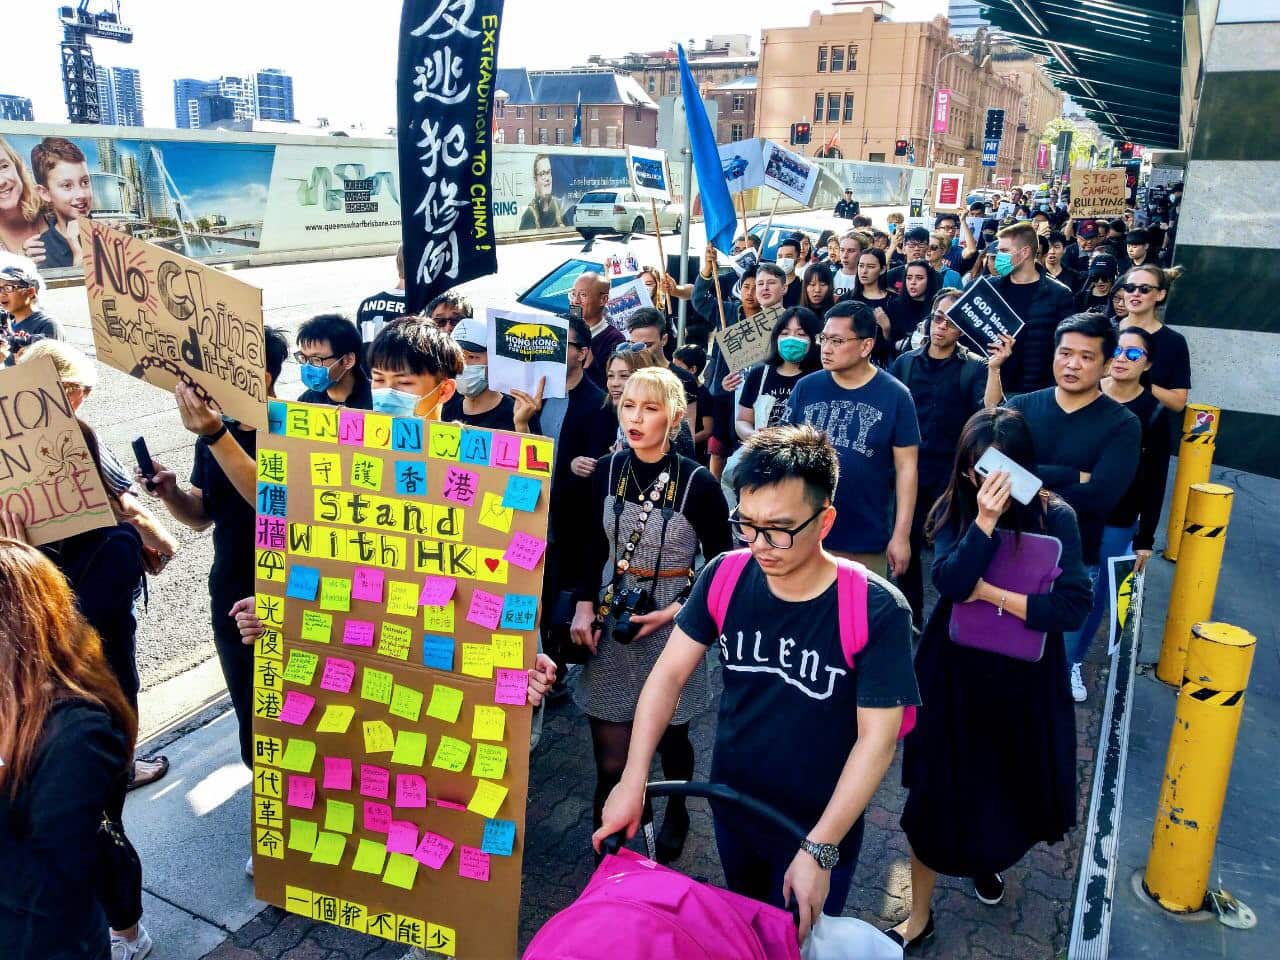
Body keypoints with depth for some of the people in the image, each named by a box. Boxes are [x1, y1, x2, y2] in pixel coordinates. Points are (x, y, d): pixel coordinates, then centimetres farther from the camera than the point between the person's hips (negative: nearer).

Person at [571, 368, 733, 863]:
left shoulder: (698, 483, -15)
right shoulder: (607, 470, -3)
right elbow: (594, 547, 8)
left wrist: (674, 611, -15)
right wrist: (585, 606, -3)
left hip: (671, 624, -2)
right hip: (612, 618, 2)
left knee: (669, 737, 18)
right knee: (610, 759, 3)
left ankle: (676, 815, 47)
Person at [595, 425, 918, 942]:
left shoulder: (876, 611, -26)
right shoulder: (724, 578, -14)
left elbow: (877, 739, -22)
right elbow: (670, 673, -10)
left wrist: (819, 850, -22)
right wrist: (633, 780, -18)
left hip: (819, 825, -4)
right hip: (729, 806, 4)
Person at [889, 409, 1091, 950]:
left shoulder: (1054, 517, -11)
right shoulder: (955, 512, -8)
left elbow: (1073, 607, -19)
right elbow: (949, 582, -24)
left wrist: (990, 593, -19)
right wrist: (985, 519, -31)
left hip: (1024, 680, 1)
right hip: (955, 675, 0)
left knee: (1010, 787, 21)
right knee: (936, 793, 5)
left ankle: (990, 858, 55)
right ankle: (919, 916, 24)